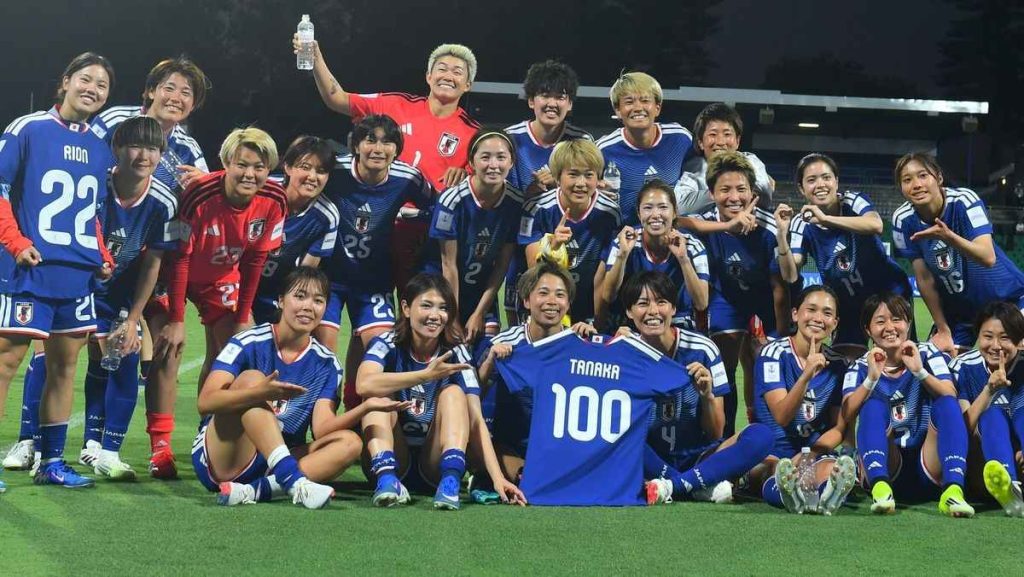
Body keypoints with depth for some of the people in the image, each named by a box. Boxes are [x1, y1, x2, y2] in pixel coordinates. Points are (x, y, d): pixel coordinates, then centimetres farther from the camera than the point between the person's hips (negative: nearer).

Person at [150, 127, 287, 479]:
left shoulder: (274, 202, -21)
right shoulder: (199, 196, -34)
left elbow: (255, 260, -8)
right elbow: (179, 257, -25)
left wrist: (242, 317, -4)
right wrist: (177, 320, -23)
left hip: (222, 278, 4)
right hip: (179, 275, -4)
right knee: (169, 348, -15)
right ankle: (160, 445, -13)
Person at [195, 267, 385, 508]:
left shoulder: (326, 364, 6)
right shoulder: (250, 343, -8)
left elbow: (322, 427, -6)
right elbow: (205, 403, -21)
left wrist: (366, 407, -24)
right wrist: (263, 393, -38)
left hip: (275, 465, 4)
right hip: (219, 461, -4)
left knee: (349, 442, -18)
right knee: (252, 378, -23)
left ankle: (253, 490, -36)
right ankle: (294, 482, -39)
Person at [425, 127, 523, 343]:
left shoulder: (516, 202, -11)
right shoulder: (452, 200, -22)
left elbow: (502, 264, -4)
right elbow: (449, 265, -17)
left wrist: (479, 313, -5)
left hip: (482, 290, 3)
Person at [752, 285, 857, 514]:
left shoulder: (837, 365, 10)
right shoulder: (774, 353, -2)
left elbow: (839, 427, 8)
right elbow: (782, 416, -13)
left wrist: (809, 455, -11)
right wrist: (806, 376, -29)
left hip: (815, 452, 2)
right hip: (771, 452, -2)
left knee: (833, 469, -34)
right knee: (778, 467, -39)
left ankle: (827, 495, -68)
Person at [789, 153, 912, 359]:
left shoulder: (853, 201, -17)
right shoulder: (801, 225, -10)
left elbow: (876, 225, -39)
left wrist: (826, 219, -45)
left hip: (889, 292, -3)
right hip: (847, 304, 3)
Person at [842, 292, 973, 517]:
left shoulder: (927, 354, 8)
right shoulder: (860, 368, 8)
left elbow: (950, 399, -9)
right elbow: (846, 417, -9)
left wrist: (920, 372, -23)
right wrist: (871, 379, -22)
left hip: (928, 465, 0)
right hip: (886, 465, 0)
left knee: (947, 404, -22)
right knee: (873, 405, -22)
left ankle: (953, 490, -43)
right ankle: (880, 487, -47)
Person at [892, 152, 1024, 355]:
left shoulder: (963, 201, -23)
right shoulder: (903, 220, -14)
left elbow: (988, 258, -35)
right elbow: (924, 279, -7)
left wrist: (948, 237, -51)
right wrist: (943, 330, -3)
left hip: (1006, 296, -3)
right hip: (956, 307, 3)